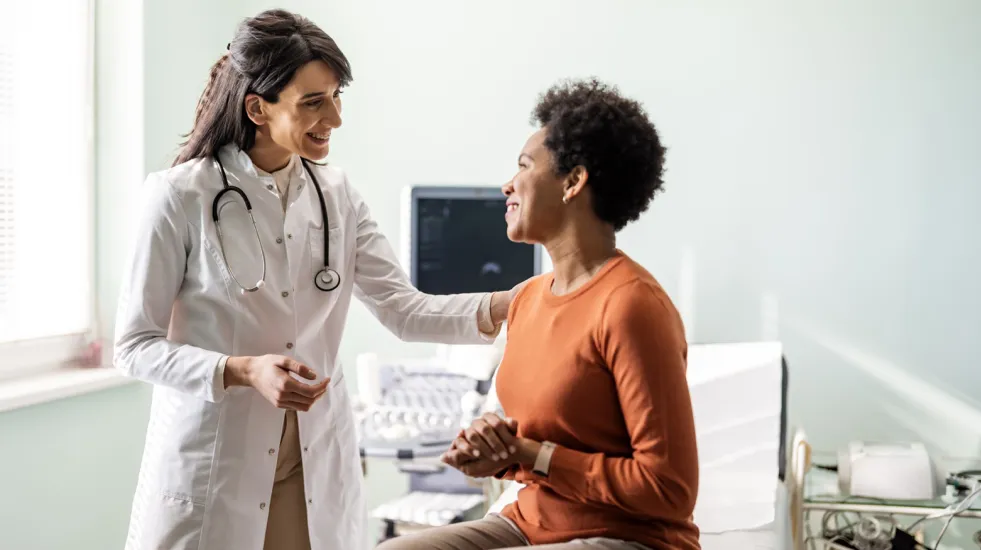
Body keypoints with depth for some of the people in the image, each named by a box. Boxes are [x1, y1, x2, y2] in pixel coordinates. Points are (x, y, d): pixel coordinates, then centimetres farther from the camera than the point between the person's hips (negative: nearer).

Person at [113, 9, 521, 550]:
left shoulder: (336, 195, 4)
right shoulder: (182, 195, -10)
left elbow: (405, 310, 1)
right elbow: (135, 345, -8)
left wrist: (506, 305, -14)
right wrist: (244, 371, -22)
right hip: (213, 467, -4)